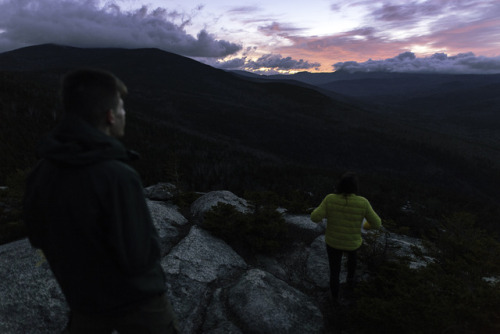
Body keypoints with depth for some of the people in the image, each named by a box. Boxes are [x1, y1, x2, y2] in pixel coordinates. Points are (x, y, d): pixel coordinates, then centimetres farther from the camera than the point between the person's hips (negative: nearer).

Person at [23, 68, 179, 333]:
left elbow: (38, 237, 2)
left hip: (84, 297, 6)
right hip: (136, 301, -5)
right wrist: (149, 233, -7)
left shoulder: (41, 172, -12)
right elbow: (140, 257, -26)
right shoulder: (118, 176, -32)